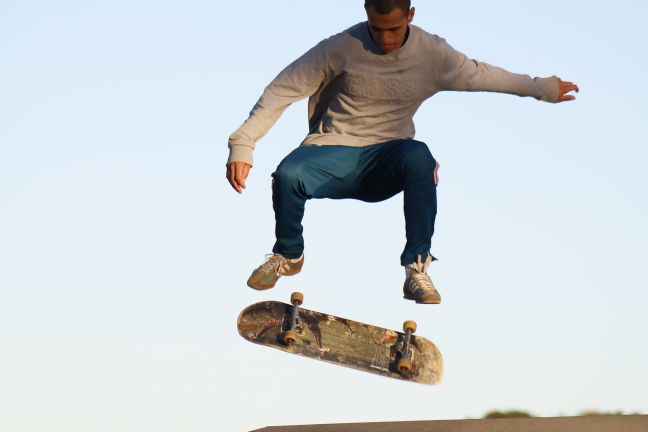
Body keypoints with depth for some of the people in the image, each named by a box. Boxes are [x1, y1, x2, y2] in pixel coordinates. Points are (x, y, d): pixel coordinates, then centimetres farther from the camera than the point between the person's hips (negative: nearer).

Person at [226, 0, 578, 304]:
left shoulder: (432, 54, -2)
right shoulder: (341, 48, -11)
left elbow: (479, 75, 15)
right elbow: (283, 90, -9)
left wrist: (542, 88, 21)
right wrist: (242, 145, -16)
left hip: (386, 161, 1)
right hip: (336, 151, -1)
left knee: (419, 157, -35)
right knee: (288, 176, -34)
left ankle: (417, 270, -23)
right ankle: (288, 256, 1)